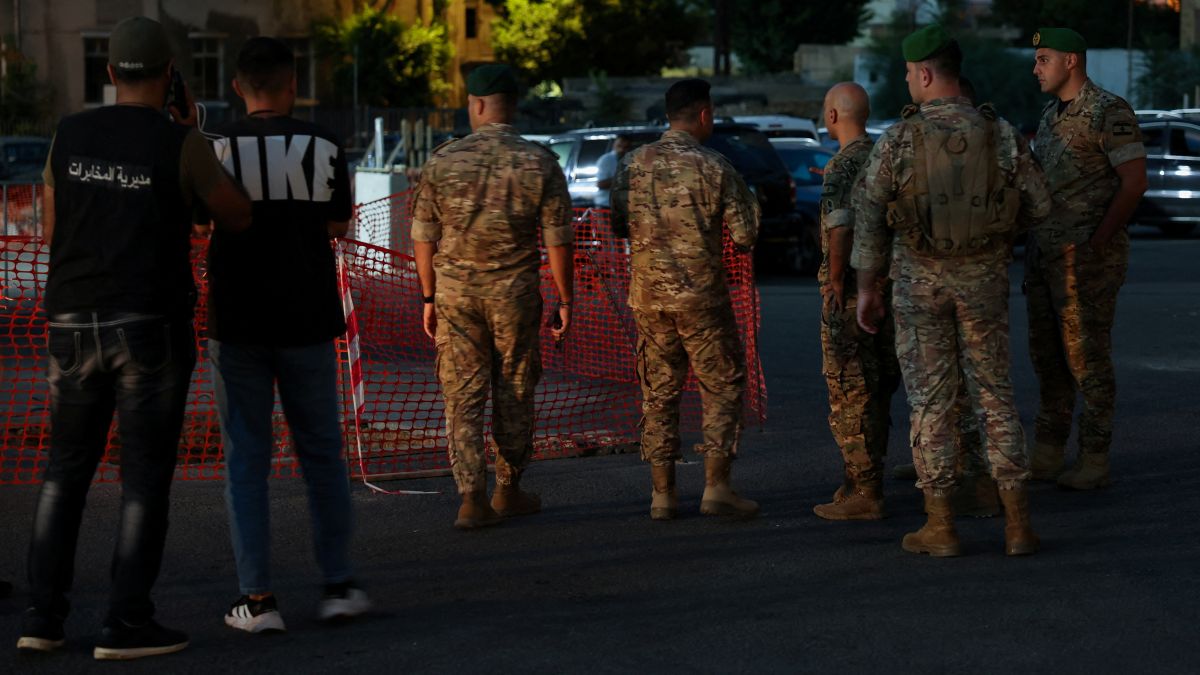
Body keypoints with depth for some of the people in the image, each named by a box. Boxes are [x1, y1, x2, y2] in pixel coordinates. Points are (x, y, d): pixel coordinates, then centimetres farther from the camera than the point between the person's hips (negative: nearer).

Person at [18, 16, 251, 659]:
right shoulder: (181, 145, -9)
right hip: (152, 327, -4)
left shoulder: (70, 134, 4)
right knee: (146, 476, 2)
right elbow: (238, 217, 4)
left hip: (75, 325, 4)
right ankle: (126, 624, 0)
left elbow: (51, 230, 13)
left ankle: (43, 616, 11)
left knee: (66, 468, 15)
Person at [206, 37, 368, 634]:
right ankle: (338, 585, 13)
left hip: (236, 321, -1)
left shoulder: (217, 147, -5)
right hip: (307, 319, 1)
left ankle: (257, 599, 1)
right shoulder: (324, 147, -3)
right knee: (322, 453, 12)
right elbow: (337, 226, 5)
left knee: (245, 458, 4)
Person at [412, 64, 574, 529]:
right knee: (514, 395, 13)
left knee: (463, 396, 3)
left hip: (455, 291, 0)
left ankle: (472, 499, -4)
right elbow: (558, 241, -4)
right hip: (515, 294, 0)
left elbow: (424, 238, 2)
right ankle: (508, 491, 23)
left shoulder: (443, 162, -2)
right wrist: (565, 300, 4)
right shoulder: (540, 164, -5)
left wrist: (429, 298, 11)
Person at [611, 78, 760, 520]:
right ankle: (716, 487, 2)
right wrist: (749, 202, 14)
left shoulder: (634, 163, 2)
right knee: (722, 387, 7)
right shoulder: (713, 168, -9)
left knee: (658, 393, 11)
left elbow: (619, 225, 11)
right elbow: (745, 236, -7)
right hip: (700, 294, -4)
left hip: (647, 294, 4)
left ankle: (663, 494, 11)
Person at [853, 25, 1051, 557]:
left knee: (930, 399, 5)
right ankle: (1017, 523, 6)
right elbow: (1038, 204, 0)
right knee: (994, 394, 9)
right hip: (983, 278, 2)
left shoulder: (897, 140, -10)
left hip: (919, 280, -2)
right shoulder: (1000, 134, -5)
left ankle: (939, 527, 7)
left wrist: (866, 288, 3)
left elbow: (870, 219, -7)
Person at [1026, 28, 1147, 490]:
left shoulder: (1110, 113, -12)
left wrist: (1096, 245, -19)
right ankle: (1046, 456, 17)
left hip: (1087, 256, -9)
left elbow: (1135, 182, -17)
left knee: (1087, 356, -3)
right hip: (1045, 254, 9)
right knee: (1047, 356, 11)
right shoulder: (1053, 115, 15)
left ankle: (1094, 461, 4)